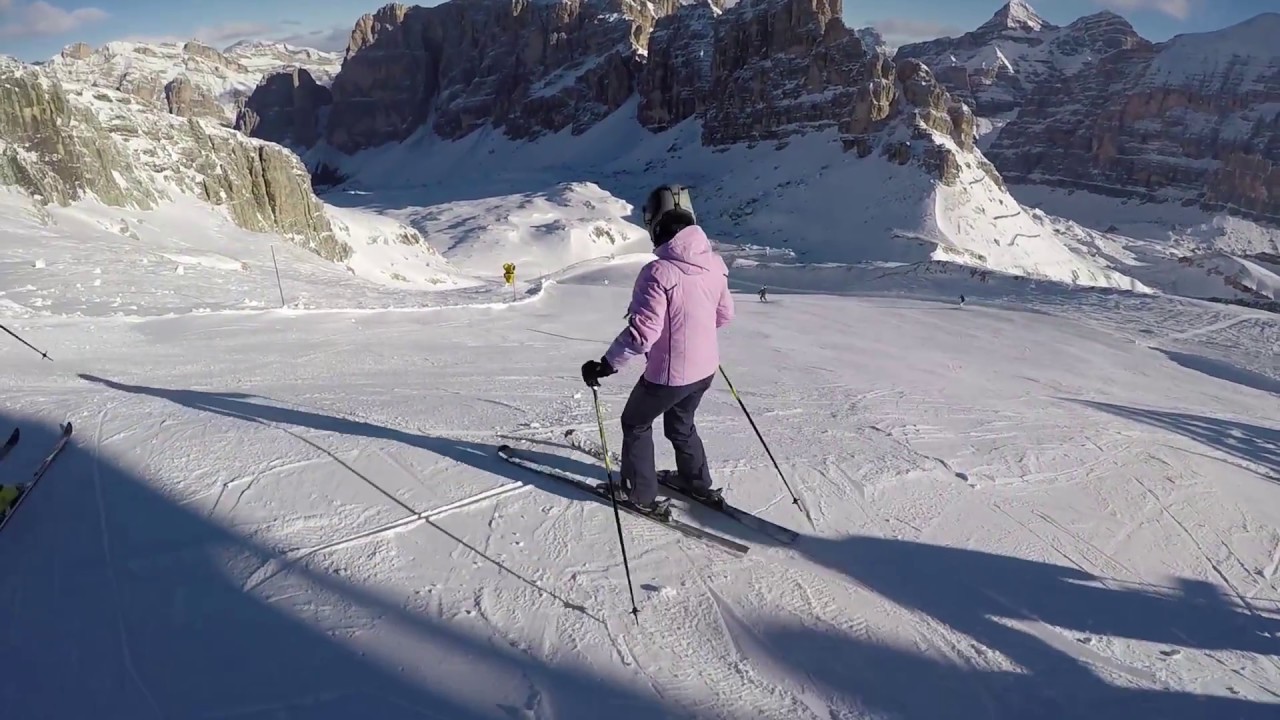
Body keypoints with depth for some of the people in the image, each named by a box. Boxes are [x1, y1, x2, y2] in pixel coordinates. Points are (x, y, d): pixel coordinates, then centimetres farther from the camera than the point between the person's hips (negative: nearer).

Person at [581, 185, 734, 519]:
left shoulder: (658, 272, -27)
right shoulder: (714, 263, -5)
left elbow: (642, 333, -28)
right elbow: (724, 315, 8)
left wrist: (605, 365, -17)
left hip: (669, 373, -6)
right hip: (705, 367, 7)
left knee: (635, 423, 19)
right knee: (681, 423, 31)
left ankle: (642, 495, 28)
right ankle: (698, 483, 44)